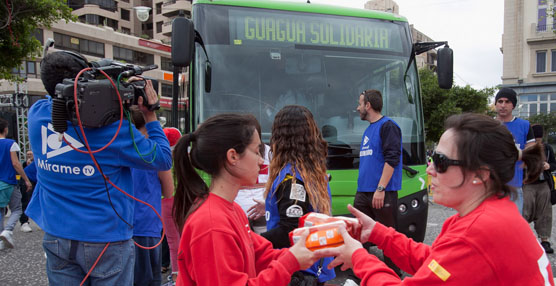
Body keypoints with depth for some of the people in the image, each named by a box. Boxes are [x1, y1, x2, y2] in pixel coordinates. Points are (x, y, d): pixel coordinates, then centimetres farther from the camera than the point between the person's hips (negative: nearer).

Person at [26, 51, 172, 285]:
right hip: (105, 239, -5)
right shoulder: (113, 127, -23)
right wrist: (150, 115, -3)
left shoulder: (37, 114, -7)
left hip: (55, 237, 5)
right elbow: (163, 160, -13)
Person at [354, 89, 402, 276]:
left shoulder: (388, 126, -8)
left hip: (383, 193, -9)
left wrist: (380, 189, -22)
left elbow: (392, 160, -17)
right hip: (363, 192, 9)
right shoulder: (368, 129, 19)